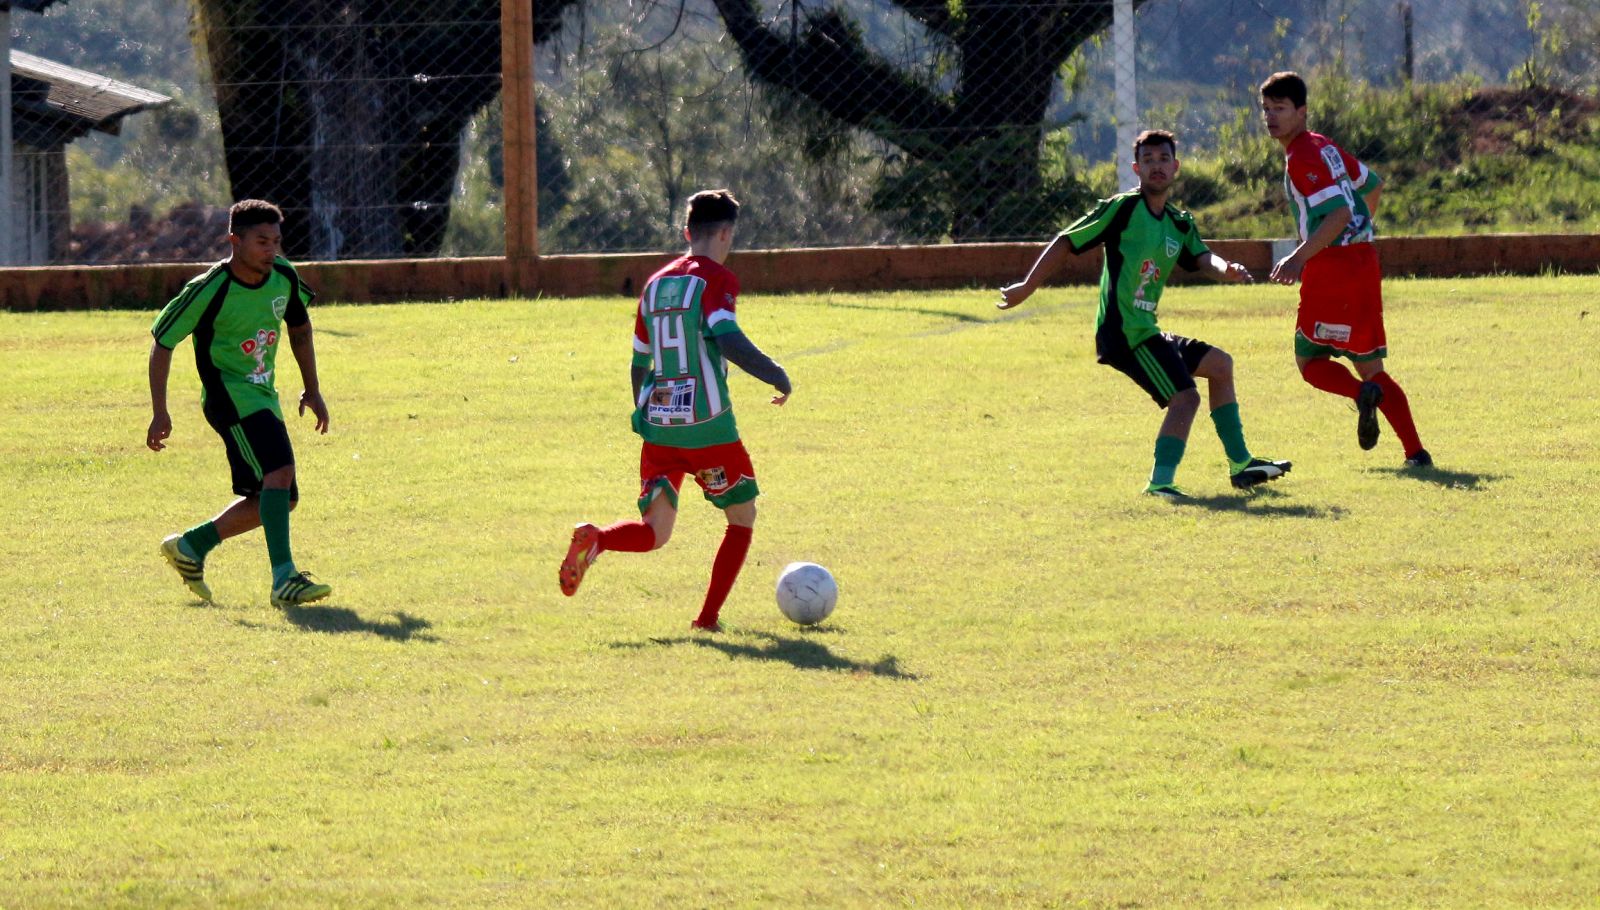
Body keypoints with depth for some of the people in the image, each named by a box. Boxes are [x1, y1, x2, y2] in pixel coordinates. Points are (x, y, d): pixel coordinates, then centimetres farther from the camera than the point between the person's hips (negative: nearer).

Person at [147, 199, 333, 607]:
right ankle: (284, 578, -32)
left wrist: (312, 390, 18)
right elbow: (162, 343, -9)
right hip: (230, 396, -8)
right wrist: (160, 413, -10)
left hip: (263, 397, 8)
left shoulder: (283, 276, -1)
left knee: (281, 499, 9)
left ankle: (191, 546, 24)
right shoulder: (209, 290, -19)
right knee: (279, 469, -27)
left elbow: (299, 326, 19)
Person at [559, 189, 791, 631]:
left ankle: (596, 539, -24)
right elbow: (727, 339, -23)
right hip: (708, 427, -5)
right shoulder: (717, 280, -7)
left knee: (654, 533, 6)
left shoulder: (655, 284, 14)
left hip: (657, 426, 6)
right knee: (742, 519, 14)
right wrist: (776, 376, -12)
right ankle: (708, 617, 8)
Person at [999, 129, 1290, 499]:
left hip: (1146, 332, 9)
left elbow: (1202, 259, -1)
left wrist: (1226, 269, -25)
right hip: (1124, 333, -9)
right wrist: (1026, 288, -6)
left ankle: (1241, 465, 25)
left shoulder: (1180, 224, 15)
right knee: (1185, 396, -20)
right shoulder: (1123, 209, -7)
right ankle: (1161, 481, -24)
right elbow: (1066, 243, -6)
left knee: (1219, 364, 20)